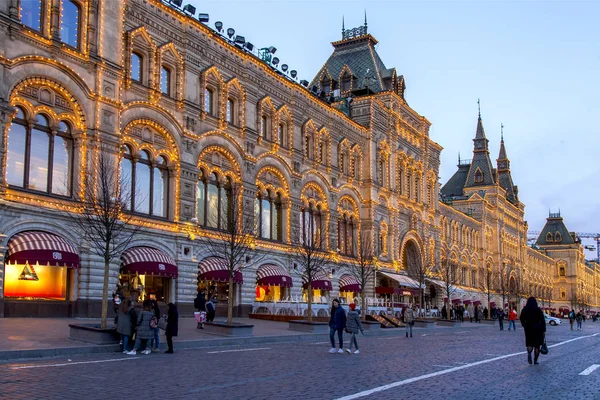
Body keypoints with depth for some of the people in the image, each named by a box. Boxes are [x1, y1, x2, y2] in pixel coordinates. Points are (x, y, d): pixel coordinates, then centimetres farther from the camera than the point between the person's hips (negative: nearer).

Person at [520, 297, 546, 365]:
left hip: (528, 329, 2)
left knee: (529, 343, 11)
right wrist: (544, 330, -4)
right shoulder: (538, 309, -7)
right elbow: (543, 320, -9)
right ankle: (535, 360, 6)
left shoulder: (524, 310, 0)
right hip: (537, 329, -1)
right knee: (537, 344, 8)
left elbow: (522, 320, 6)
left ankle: (529, 353, -20)